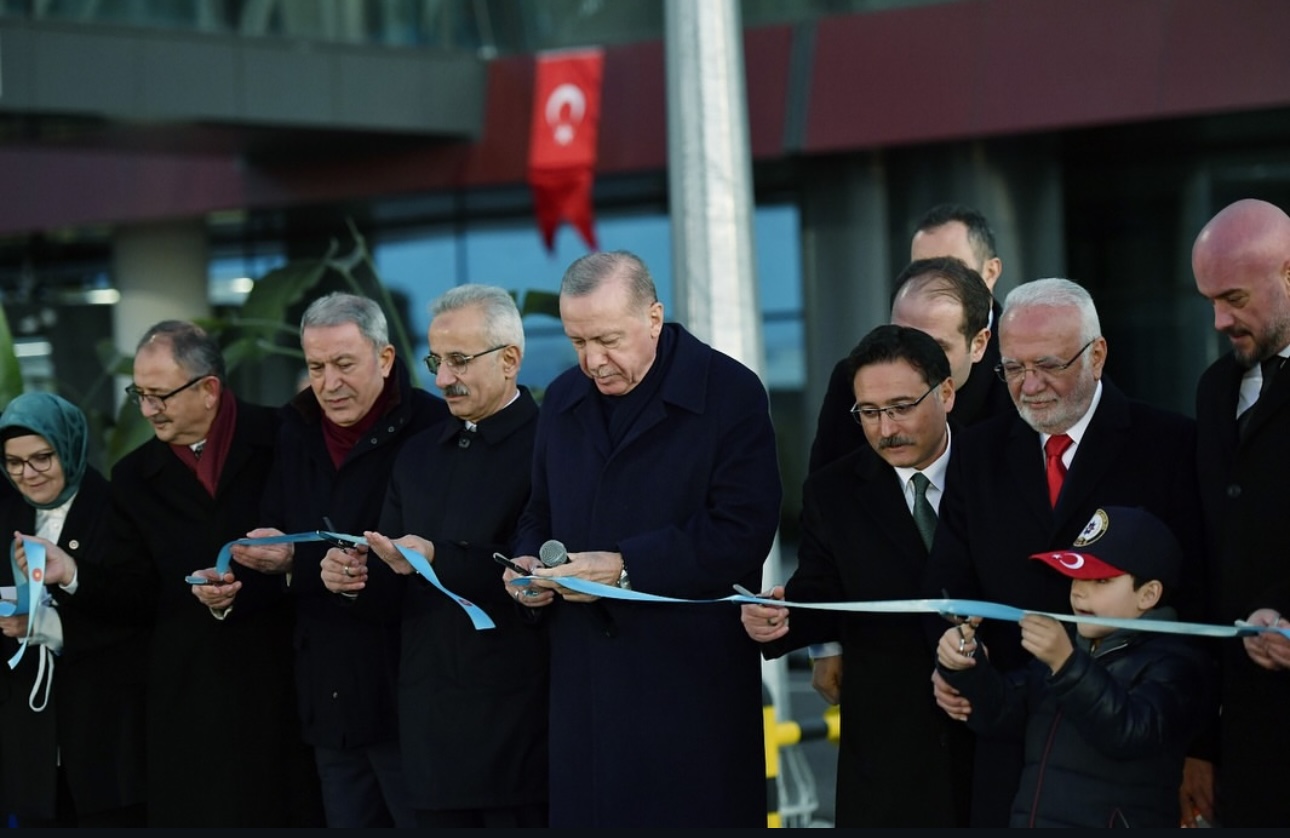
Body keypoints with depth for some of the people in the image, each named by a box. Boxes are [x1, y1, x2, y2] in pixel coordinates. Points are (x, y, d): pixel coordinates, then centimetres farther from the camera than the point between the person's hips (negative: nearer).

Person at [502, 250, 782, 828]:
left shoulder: (730, 392, -6)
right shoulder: (563, 400, 14)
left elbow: (742, 530, -15)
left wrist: (627, 566, -20)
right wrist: (529, 564, 3)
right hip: (582, 681, 5)